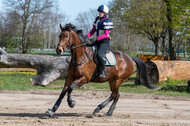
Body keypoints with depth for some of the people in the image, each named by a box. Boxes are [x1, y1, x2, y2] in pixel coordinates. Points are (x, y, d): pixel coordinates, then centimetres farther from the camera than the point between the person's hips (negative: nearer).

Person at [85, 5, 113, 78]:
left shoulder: (107, 21, -12)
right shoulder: (97, 19, 11)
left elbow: (106, 34, -18)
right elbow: (93, 30, 14)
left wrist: (96, 38, -28)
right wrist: (87, 36, -5)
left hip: (105, 42, -8)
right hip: (97, 41, 8)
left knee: (100, 55, -32)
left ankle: (103, 72, -20)